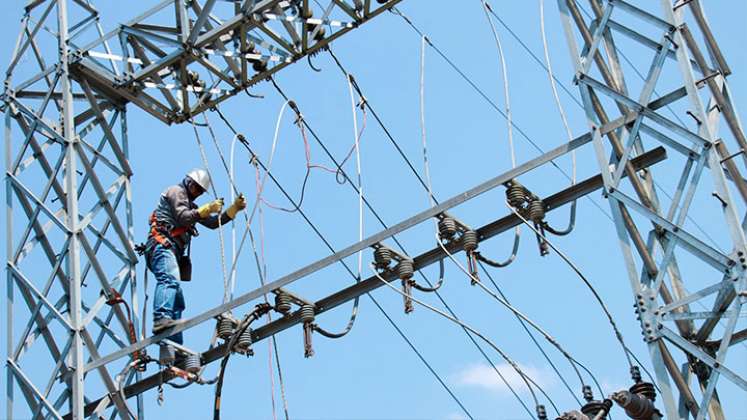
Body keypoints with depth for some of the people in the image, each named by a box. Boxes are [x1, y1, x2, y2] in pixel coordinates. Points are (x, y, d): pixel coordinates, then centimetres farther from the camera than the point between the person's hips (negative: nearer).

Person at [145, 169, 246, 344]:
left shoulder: (190, 205, 35)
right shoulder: (176, 191, 8)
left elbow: (213, 223, 27)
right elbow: (183, 217, -9)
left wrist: (235, 208, 20)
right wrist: (208, 209, -8)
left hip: (172, 250, 10)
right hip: (161, 244, -10)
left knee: (177, 301, 2)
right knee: (170, 280, -34)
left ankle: (173, 346, -5)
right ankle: (161, 319, -54)